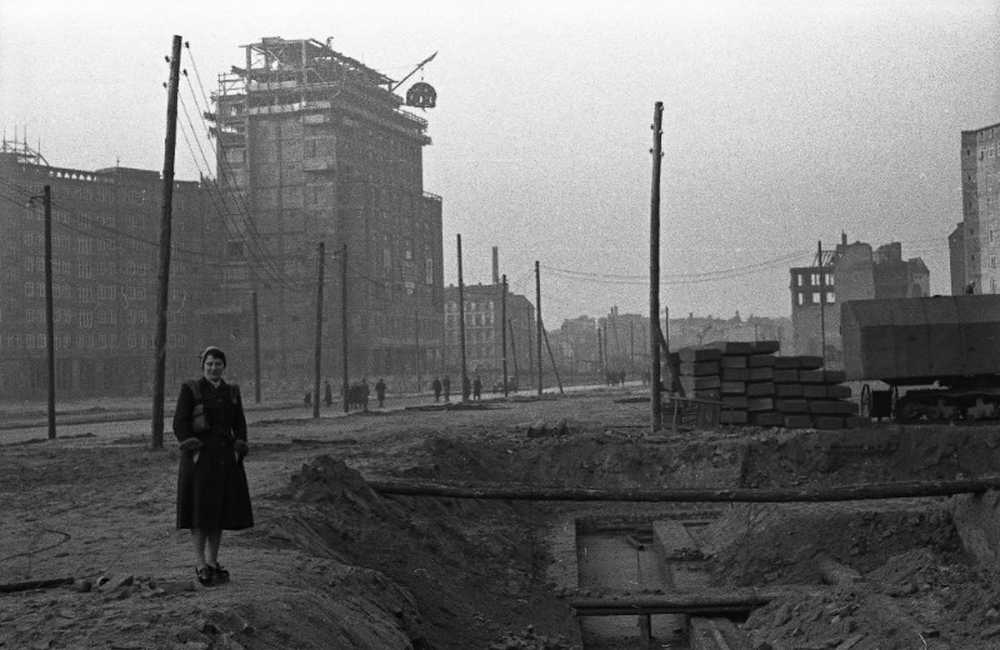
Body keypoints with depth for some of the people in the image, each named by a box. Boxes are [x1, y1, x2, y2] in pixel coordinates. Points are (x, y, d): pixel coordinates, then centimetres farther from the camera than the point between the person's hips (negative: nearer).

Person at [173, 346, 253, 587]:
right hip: (199, 456, -5)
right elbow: (180, 424, -7)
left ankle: (212, 562, 15)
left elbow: (239, 425, 10)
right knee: (200, 510, -6)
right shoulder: (190, 389, -2)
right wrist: (194, 451, -16)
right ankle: (200, 565, 0)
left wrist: (238, 452, -4)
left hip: (225, 458, 5)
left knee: (220, 509, 6)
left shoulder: (232, 392, 11)